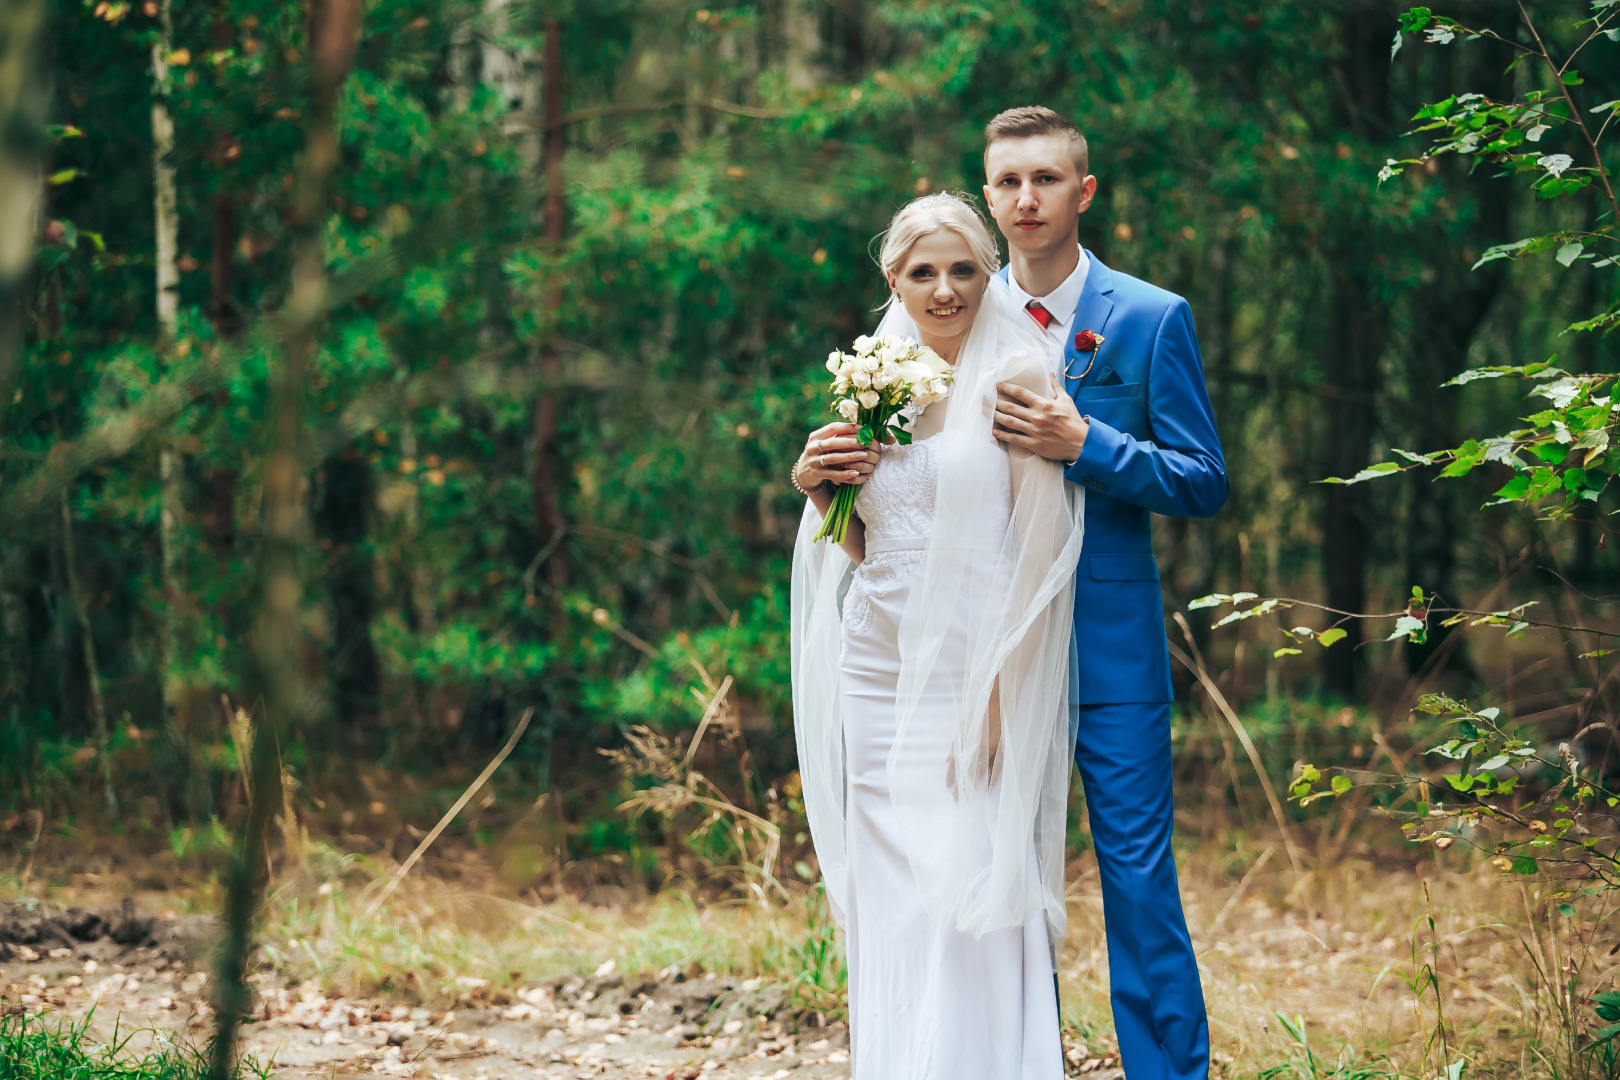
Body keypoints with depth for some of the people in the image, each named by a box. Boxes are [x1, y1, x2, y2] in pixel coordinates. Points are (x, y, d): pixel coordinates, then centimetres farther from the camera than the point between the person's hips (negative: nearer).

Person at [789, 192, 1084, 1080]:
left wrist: (996, 698, -16)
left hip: (979, 677, -6)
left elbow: (1040, 544, -10)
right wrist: (820, 488, 0)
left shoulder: (1017, 373, -5)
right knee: (889, 913, 7)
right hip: (880, 672, 6)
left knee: (972, 915, -7)